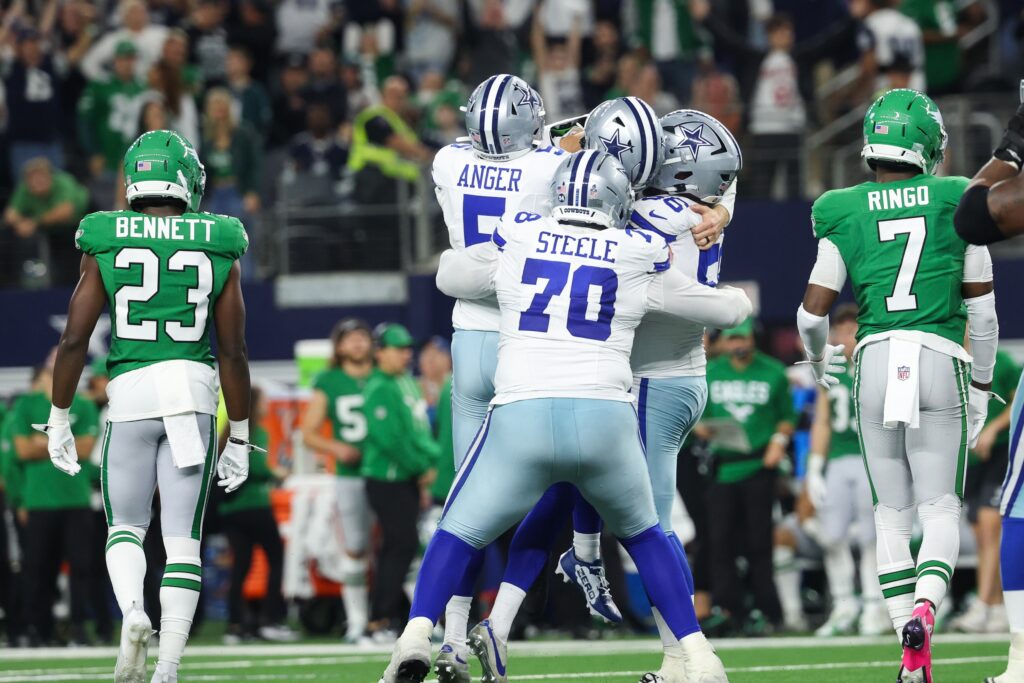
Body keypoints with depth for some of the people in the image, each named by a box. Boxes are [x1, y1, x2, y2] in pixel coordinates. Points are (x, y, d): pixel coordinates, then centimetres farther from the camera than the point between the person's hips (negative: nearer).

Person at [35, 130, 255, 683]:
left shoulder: (107, 246, 1)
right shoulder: (218, 252, 3)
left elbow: (74, 340, 0)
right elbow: (233, 354, 4)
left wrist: (58, 419, 10)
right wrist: (239, 437, 12)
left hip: (131, 392, 0)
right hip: (195, 390, 0)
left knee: (126, 527, 16)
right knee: (182, 538, 6)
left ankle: (133, 613, -13)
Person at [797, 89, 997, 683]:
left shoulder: (845, 213, 3)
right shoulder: (957, 202, 3)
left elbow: (813, 311, 5)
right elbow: (982, 310, 7)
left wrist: (818, 357, 27)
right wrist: (982, 387, 18)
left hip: (876, 360, 1)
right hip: (941, 361, -1)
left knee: (892, 515, 11)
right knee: (941, 509, 6)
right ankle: (925, 607, -24)